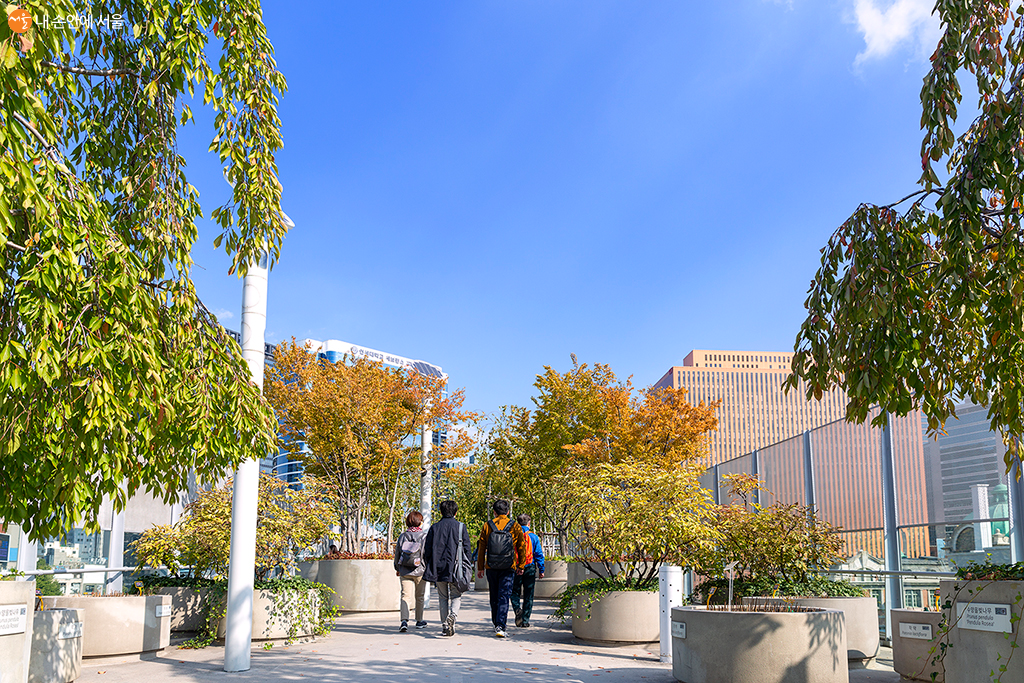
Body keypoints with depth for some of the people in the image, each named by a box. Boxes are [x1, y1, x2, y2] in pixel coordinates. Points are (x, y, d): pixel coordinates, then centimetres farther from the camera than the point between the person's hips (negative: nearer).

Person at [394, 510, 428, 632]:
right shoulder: (424, 536, -7)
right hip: (419, 571, -2)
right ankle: (419, 621, 28)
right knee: (419, 597, 14)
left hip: (405, 572, 2)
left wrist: (397, 568, 22)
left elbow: (397, 554, 9)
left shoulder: (402, 536, 4)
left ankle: (404, 620, -23)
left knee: (405, 595, -3)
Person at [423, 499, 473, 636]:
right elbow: (467, 549, 0)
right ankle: (452, 615, -17)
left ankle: (445, 626, 9)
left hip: (438, 569, 1)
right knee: (456, 596, 10)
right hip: (455, 568, -1)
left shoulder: (434, 528, 4)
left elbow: (427, 550, 4)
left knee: (443, 598, 12)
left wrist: (430, 567, 14)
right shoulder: (461, 527, 1)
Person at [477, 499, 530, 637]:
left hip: (491, 567, 2)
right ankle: (500, 626, -16)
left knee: (494, 597, 16)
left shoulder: (487, 526, 2)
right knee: (504, 596, -4)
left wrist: (480, 567, 10)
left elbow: (481, 548, 4)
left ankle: (496, 624, 27)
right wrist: (521, 566, 10)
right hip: (508, 568, -2)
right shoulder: (515, 526, 0)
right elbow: (522, 547, 3)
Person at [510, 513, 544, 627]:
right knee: (528, 595, 7)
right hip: (530, 568, 0)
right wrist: (541, 570, 5)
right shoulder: (534, 537, 0)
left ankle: (517, 609, -18)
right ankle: (525, 621, 5)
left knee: (515, 592, 12)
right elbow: (539, 554, 0)